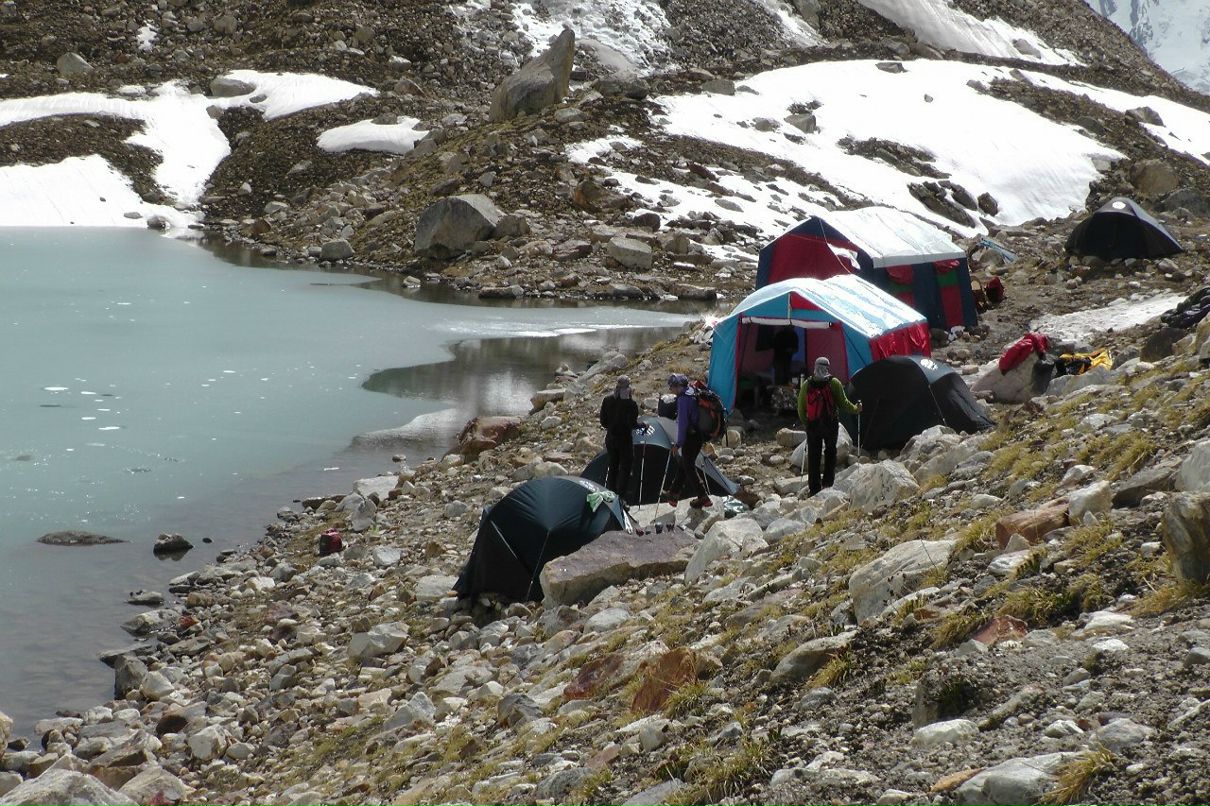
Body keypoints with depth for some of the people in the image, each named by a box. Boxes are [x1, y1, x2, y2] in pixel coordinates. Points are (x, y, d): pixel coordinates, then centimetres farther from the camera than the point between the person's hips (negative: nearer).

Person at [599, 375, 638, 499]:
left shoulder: (607, 400, 0)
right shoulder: (630, 404, -18)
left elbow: (603, 421, 4)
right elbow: (632, 424, -20)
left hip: (611, 438, 6)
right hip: (625, 438, -6)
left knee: (612, 466, 17)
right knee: (625, 468, 4)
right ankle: (620, 498, 0)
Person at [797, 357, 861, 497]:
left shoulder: (806, 385, 0)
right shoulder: (834, 383, -8)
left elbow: (801, 408, 4)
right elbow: (843, 403, -4)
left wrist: (805, 421, 18)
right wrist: (855, 409, 13)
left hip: (812, 426, 1)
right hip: (830, 425, -1)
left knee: (813, 457, 7)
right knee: (830, 452, 18)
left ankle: (814, 488, 7)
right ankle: (827, 481, 11)